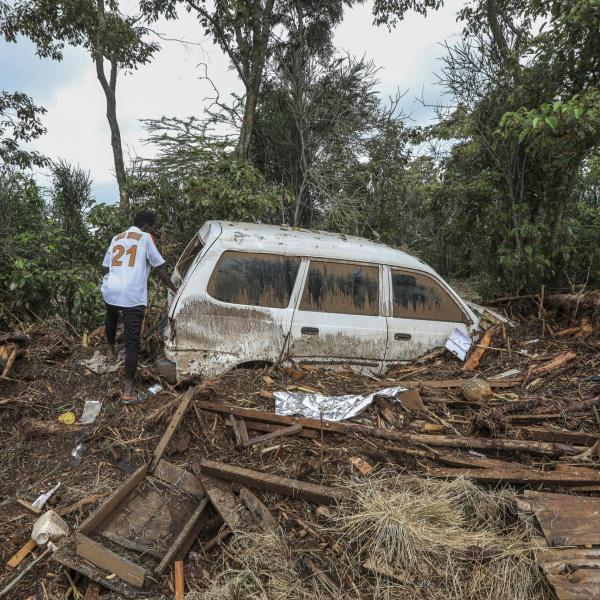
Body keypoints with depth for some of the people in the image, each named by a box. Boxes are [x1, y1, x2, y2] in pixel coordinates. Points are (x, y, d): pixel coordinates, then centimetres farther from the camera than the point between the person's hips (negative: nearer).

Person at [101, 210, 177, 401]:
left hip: (110, 292, 6)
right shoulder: (145, 238, 5)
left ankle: (111, 350, 57)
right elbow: (160, 268, 4)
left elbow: (104, 268, 23)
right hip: (133, 297, -6)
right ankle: (129, 388, -6)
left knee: (111, 319, 38)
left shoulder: (116, 238, 21)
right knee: (132, 343, -3)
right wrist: (174, 289, 15)